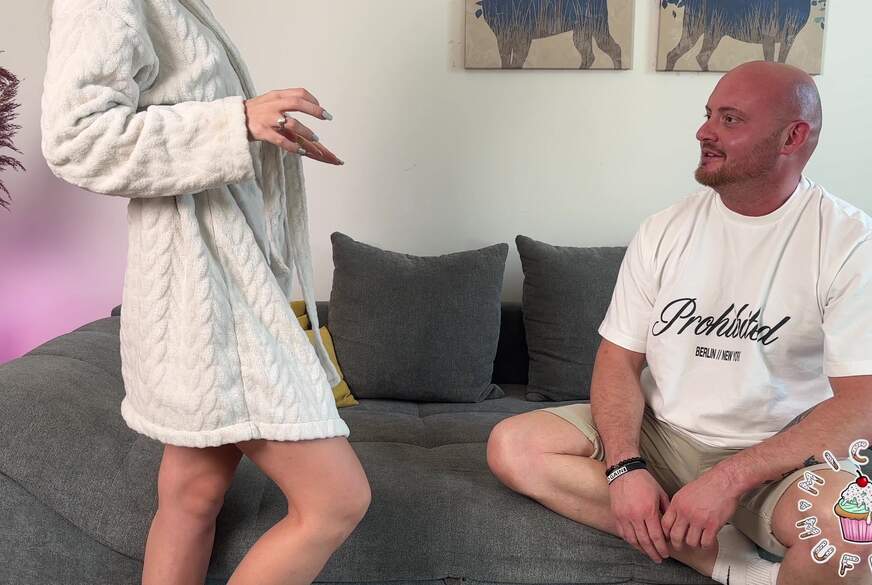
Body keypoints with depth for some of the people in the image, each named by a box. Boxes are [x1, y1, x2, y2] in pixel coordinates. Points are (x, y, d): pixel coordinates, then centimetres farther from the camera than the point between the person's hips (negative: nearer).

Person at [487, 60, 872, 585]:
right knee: (512, 446, -17)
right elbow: (619, 359, 1)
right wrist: (626, 468, -17)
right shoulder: (666, 230, 3)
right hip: (662, 438, 5)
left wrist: (730, 479, -25)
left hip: (784, 459, -4)